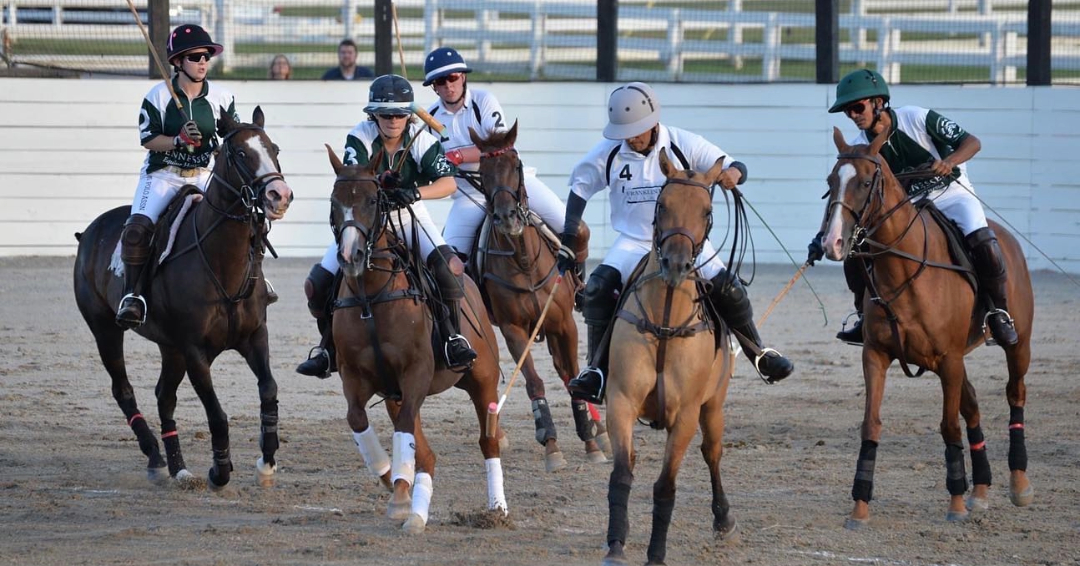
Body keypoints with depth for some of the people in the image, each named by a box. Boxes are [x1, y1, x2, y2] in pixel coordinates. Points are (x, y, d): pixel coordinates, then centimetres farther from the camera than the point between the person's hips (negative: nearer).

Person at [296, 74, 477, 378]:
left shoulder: (421, 139, -18)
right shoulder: (361, 137, -18)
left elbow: (448, 182, -26)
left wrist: (417, 192, -45)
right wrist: (380, 181, -52)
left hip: (409, 218, -1)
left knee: (449, 266, -28)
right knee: (318, 284, -7)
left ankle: (453, 338, -13)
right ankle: (331, 347, 15)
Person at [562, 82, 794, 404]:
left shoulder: (684, 145, -12)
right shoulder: (608, 154, -8)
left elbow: (732, 168, -7)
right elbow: (580, 187, 5)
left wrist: (733, 174, -33)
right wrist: (568, 240, 1)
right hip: (634, 242, 1)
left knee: (728, 290, -13)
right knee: (598, 289, -23)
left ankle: (759, 354, 12)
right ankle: (598, 372, -17)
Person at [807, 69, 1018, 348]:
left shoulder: (918, 119, -19)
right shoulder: (858, 148, -9)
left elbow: (972, 142, -16)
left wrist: (949, 162, -37)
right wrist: (822, 236, -24)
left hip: (951, 196, -4)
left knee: (983, 244, -31)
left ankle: (999, 312, -11)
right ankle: (866, 317, 7)